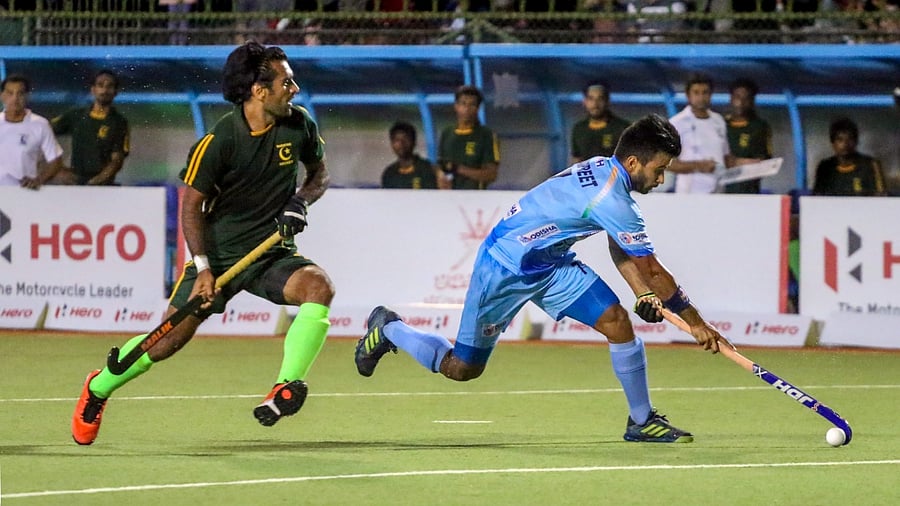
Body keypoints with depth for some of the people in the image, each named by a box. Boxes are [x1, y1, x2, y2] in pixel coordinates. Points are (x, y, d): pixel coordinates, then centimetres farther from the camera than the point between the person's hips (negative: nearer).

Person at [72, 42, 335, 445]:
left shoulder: (298, 124, -4)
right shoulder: (218, 140, -17)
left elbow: (319, 173, 15)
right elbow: (191, 206, -10)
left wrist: (300, 201, -7)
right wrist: (203, 268, -19)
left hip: (273, 253, 3)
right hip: (219, 254, -3)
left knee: (319, 286, -29)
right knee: (169, 340, -1)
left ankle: (287, 387, -26)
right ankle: (98, 388, 26)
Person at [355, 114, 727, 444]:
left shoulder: (605, 170, -2)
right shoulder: (610, 199, -31)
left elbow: (621, 250, 9)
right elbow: (652, 270, -26)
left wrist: (644, 295, -5)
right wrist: (695, 322, -20)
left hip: (552, 263, 9)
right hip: (505, 266, -9)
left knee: (617, 321, -8)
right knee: (462, 368, 3)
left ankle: (642, 420, 4)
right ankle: (388, 329, 28)